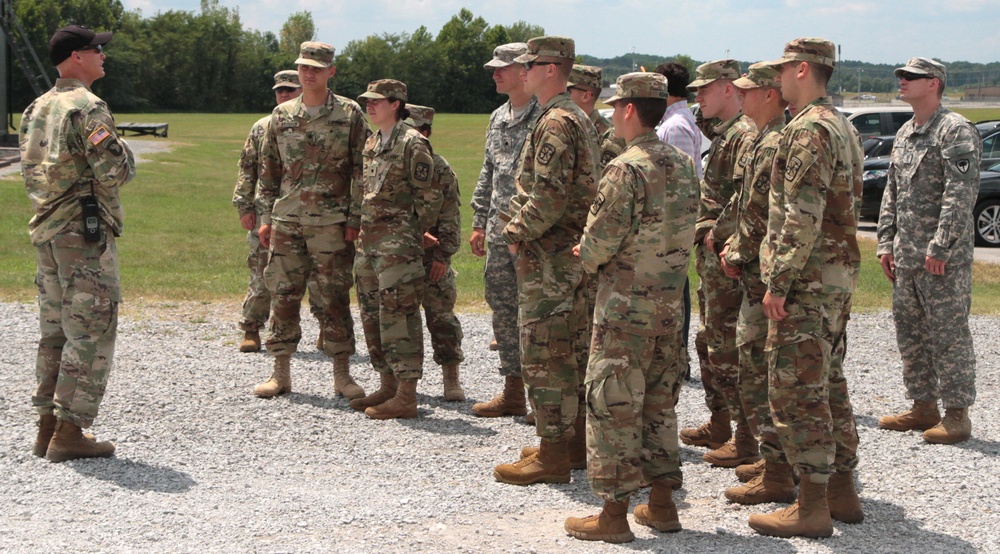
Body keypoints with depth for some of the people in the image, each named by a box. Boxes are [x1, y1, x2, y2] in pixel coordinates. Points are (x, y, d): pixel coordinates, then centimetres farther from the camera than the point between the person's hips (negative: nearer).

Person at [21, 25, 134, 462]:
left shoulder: (35, 109, 13)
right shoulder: (88, 107, -14)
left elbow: (31, 171, 18)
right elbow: (113, 173, -19)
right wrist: (123, 150, -1)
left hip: (46, 230, 9)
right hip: (85, 232, -9)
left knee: (55, 332, 14)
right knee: (91, 333, -3)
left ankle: (48, 425, 18)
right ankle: (69, 433, -3)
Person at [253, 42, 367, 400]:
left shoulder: (349, 114, 2)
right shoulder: (282, 115, 10)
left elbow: (361, 170, 1)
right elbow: (269, 170, 15)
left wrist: (355, 219, -5)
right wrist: (265, 218, 9)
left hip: (331, 222, -3)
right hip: (286, 221, 3)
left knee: (336, 298, 0)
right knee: (283, 296, 4)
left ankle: (342, 375, 8)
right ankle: (281, 373, 13)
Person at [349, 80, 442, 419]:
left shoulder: (412, 144, -9)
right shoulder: (371, 144, 16)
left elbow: (428, 197, -9)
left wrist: (414, 235, -6)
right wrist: (360, 228, 17)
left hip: (397, 241, -9)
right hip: (368, 239, 9)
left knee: (398, 314, -9)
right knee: (371, 313, 11)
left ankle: (406, 396, -7)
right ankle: (388, 386, 21)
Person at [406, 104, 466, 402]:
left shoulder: (438, 168, -3)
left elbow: (449, 217, -5)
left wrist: (443, 255, -11)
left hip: (430, 257, -4)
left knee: (441, 316, -3)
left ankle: (451, 378, 5)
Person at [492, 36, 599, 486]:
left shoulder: (555, 123, -17)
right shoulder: (579, 119, 16)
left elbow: (549, 196, -24)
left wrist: (519, 233, -11)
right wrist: (521, 226, 16)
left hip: (549, 257, -11)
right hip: (573, 252, 11)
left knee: (544, 352, -7)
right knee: (573, 349, 15)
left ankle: (552, 455, -4)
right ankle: (576, 439, 24)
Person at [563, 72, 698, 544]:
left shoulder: (626, 169, -18)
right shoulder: (683, 164, 7)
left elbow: (600, 241, -18)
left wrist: (587, 256, 3)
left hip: (625, 304, -8)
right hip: (671, 300, 8)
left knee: (612, 404, 0)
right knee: (658, 401, 16)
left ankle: (614, 513, 3)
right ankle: (661, 503, 21)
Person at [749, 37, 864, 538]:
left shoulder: (808, 129, -16)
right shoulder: (843, 127, 16)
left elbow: (802, 217, -23)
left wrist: (778, 283, -20)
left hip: (807, 279, -10)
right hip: (840, 274, 10)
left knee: (796, 389, -6)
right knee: (828, 384, 16)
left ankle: (811, 507, -3)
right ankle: (842, 492, 22)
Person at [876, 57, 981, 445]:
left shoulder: (956, 131, -11)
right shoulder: (905, 134, 16)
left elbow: (962, 194, -18)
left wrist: (940, 247, -21)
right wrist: (886, 242, 12)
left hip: (944, 257, -9)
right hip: (905, 256, 9)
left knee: (949, 335, -4)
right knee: (910, 333, 13)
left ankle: (957, 416, 3)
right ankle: (923, 407, 24)